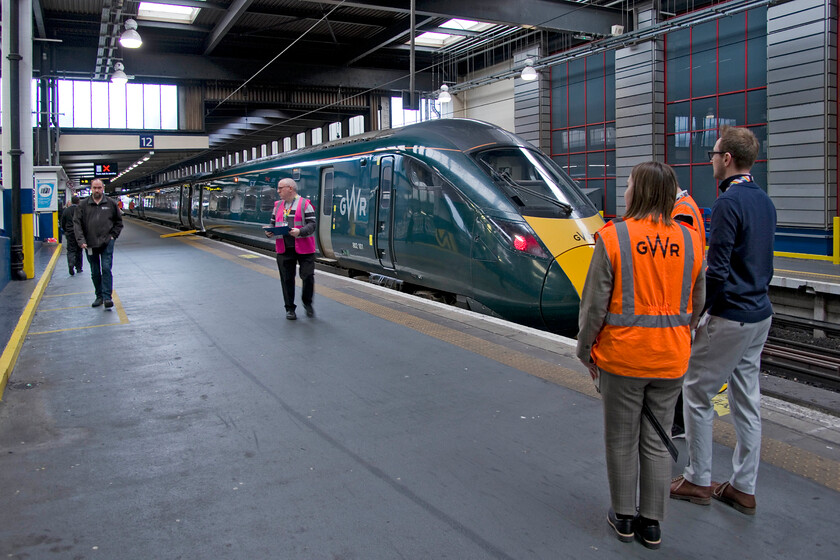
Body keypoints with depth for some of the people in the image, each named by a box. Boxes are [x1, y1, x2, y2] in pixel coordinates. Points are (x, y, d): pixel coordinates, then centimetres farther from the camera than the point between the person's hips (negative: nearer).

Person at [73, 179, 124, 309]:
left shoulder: (111, 203, 4)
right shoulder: (83, 205, 4)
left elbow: (119, 221, 14)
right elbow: (77, 223, 1)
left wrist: (113, 235, 3)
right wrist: (81, 240, -10)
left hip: (107, 243, -2)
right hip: (90, 244, 2)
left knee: (106, 269, -10)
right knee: (95, 272, 9)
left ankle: (107, 297, -10)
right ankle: (99, 296, 19)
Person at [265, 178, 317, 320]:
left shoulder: (305, 204, -2)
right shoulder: (278, 205, 15)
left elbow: (312, 225, -8)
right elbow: (273, 223, 20)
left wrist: (300, 231, -25)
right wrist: (269, 232, -3)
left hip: (304, 248, -4)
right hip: (284, 249, 4)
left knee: (308, 276, -3)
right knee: (287, 279, 5)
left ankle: (307, 303, 21)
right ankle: (290, 309, 17)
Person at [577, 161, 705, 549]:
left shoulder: (613, 237, -13)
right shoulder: (689, 241, 1)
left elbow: (594, 303, -11)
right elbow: (696, 304, 8)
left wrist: (585, 350, 2)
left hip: (622, 356, -4)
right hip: (670, 360, 4)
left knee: (622, 440, 12)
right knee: (657, 441, 14)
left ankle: (624, 517, 26)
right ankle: (651, 524, 25)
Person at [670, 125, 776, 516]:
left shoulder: (729, 202, -18)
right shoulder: (764, 201, 11)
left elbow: (717, 271, -20)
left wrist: (695, 314, -11)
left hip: (729, 318, -9)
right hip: (760, 315, 9)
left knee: (697, 393, 4)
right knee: (747, 400, 13)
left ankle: (698, 481, 15)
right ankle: (743, 488, 23)